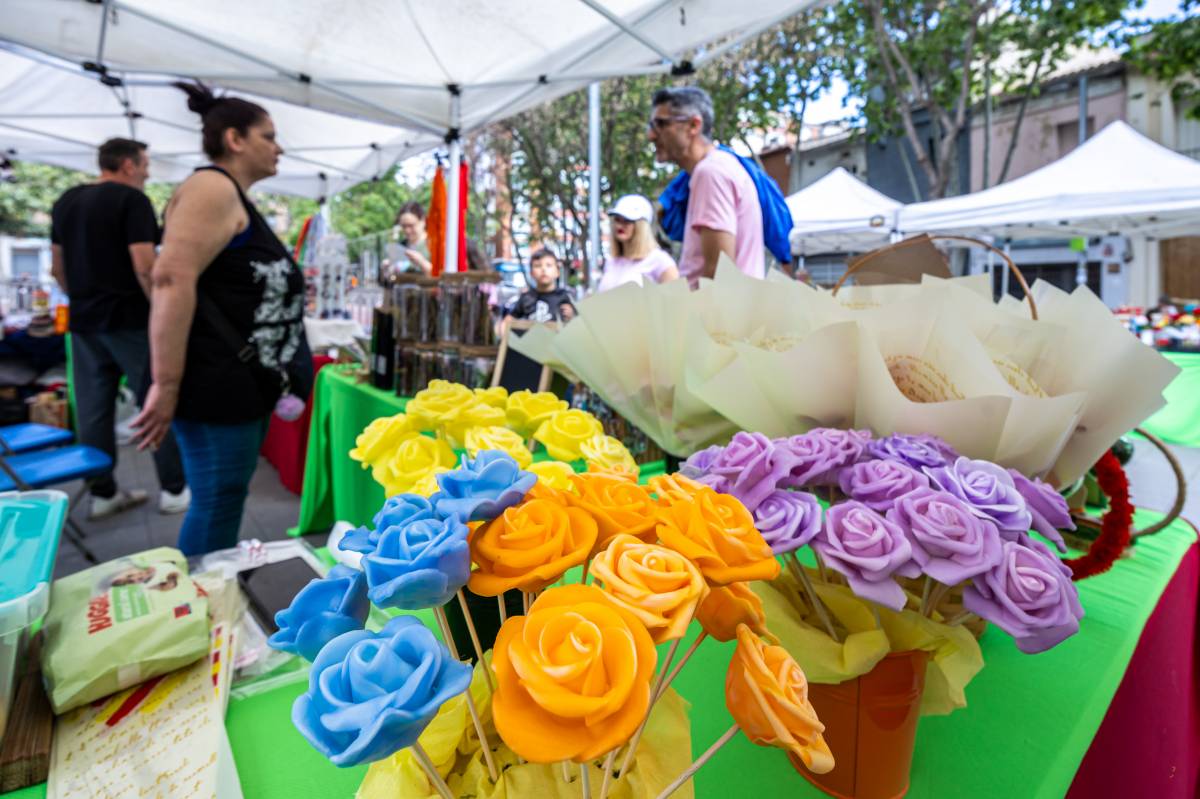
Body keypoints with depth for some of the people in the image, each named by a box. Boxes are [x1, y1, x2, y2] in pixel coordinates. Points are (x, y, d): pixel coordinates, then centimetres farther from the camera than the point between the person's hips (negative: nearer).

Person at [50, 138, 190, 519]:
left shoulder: (65, 201, 14)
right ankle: (174, 489, 5)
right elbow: (144, 267, -19)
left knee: (93, 410, 9)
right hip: (129, 320, -7)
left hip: (84, 322, 7)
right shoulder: (131, 199, -9)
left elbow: (58, 267, 18)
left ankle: (102, 493, 16)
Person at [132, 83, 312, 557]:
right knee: (216, 504, -2)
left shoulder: (234, 198, 21)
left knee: (227, 500, 16)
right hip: (218, 383, -10)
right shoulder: (212, 187, -10)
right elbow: (172, 279, -22)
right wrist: (167, 385, -25)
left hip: (245, 381, 10)